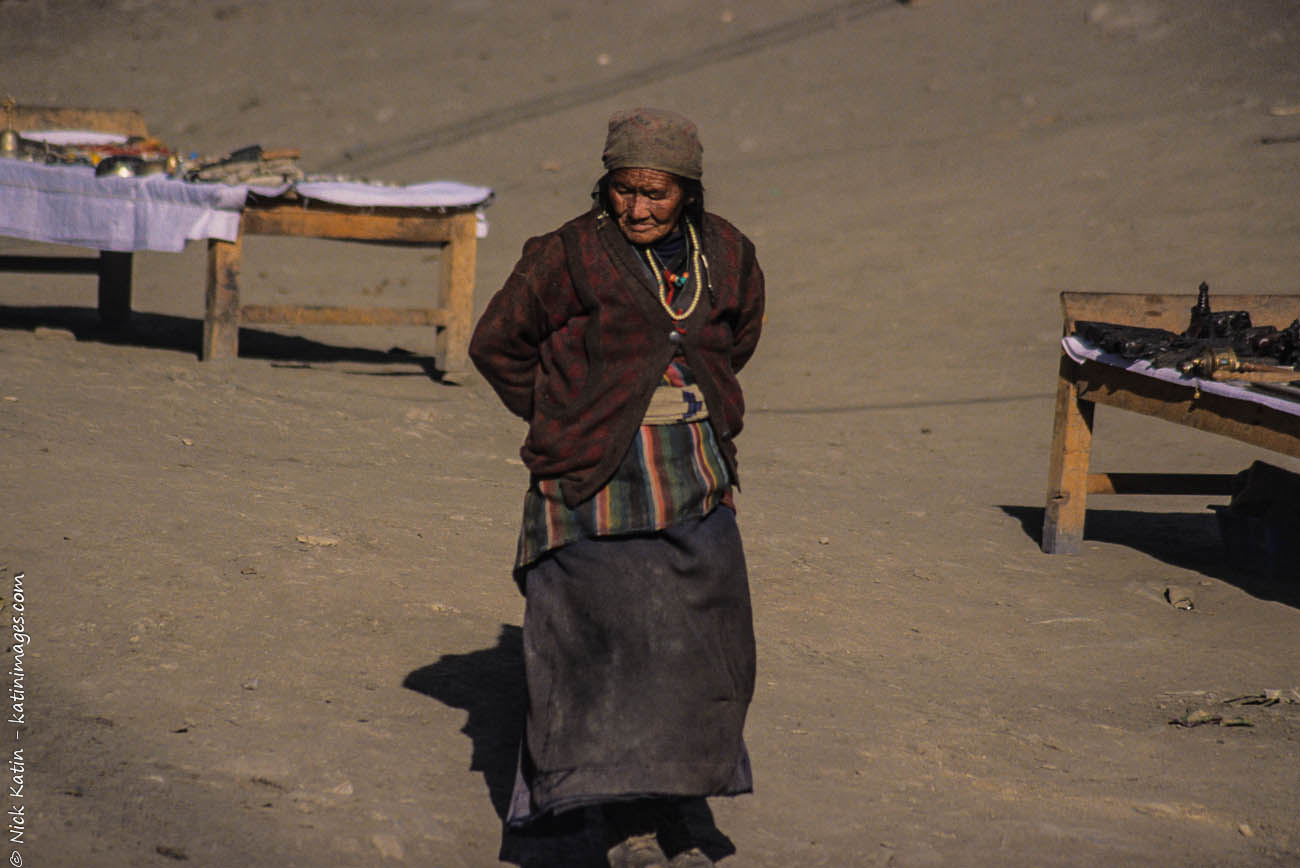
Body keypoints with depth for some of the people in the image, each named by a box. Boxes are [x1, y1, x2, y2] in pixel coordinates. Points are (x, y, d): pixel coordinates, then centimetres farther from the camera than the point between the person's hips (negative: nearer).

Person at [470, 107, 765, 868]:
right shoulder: (572, 257, -10)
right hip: (599, 481, -5)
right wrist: (563, 420, 2)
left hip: (695, 476, 5)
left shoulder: (726, 255, 4)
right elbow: (497, 343, 0)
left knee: (702, 648, 6)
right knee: (614, 640, -11)